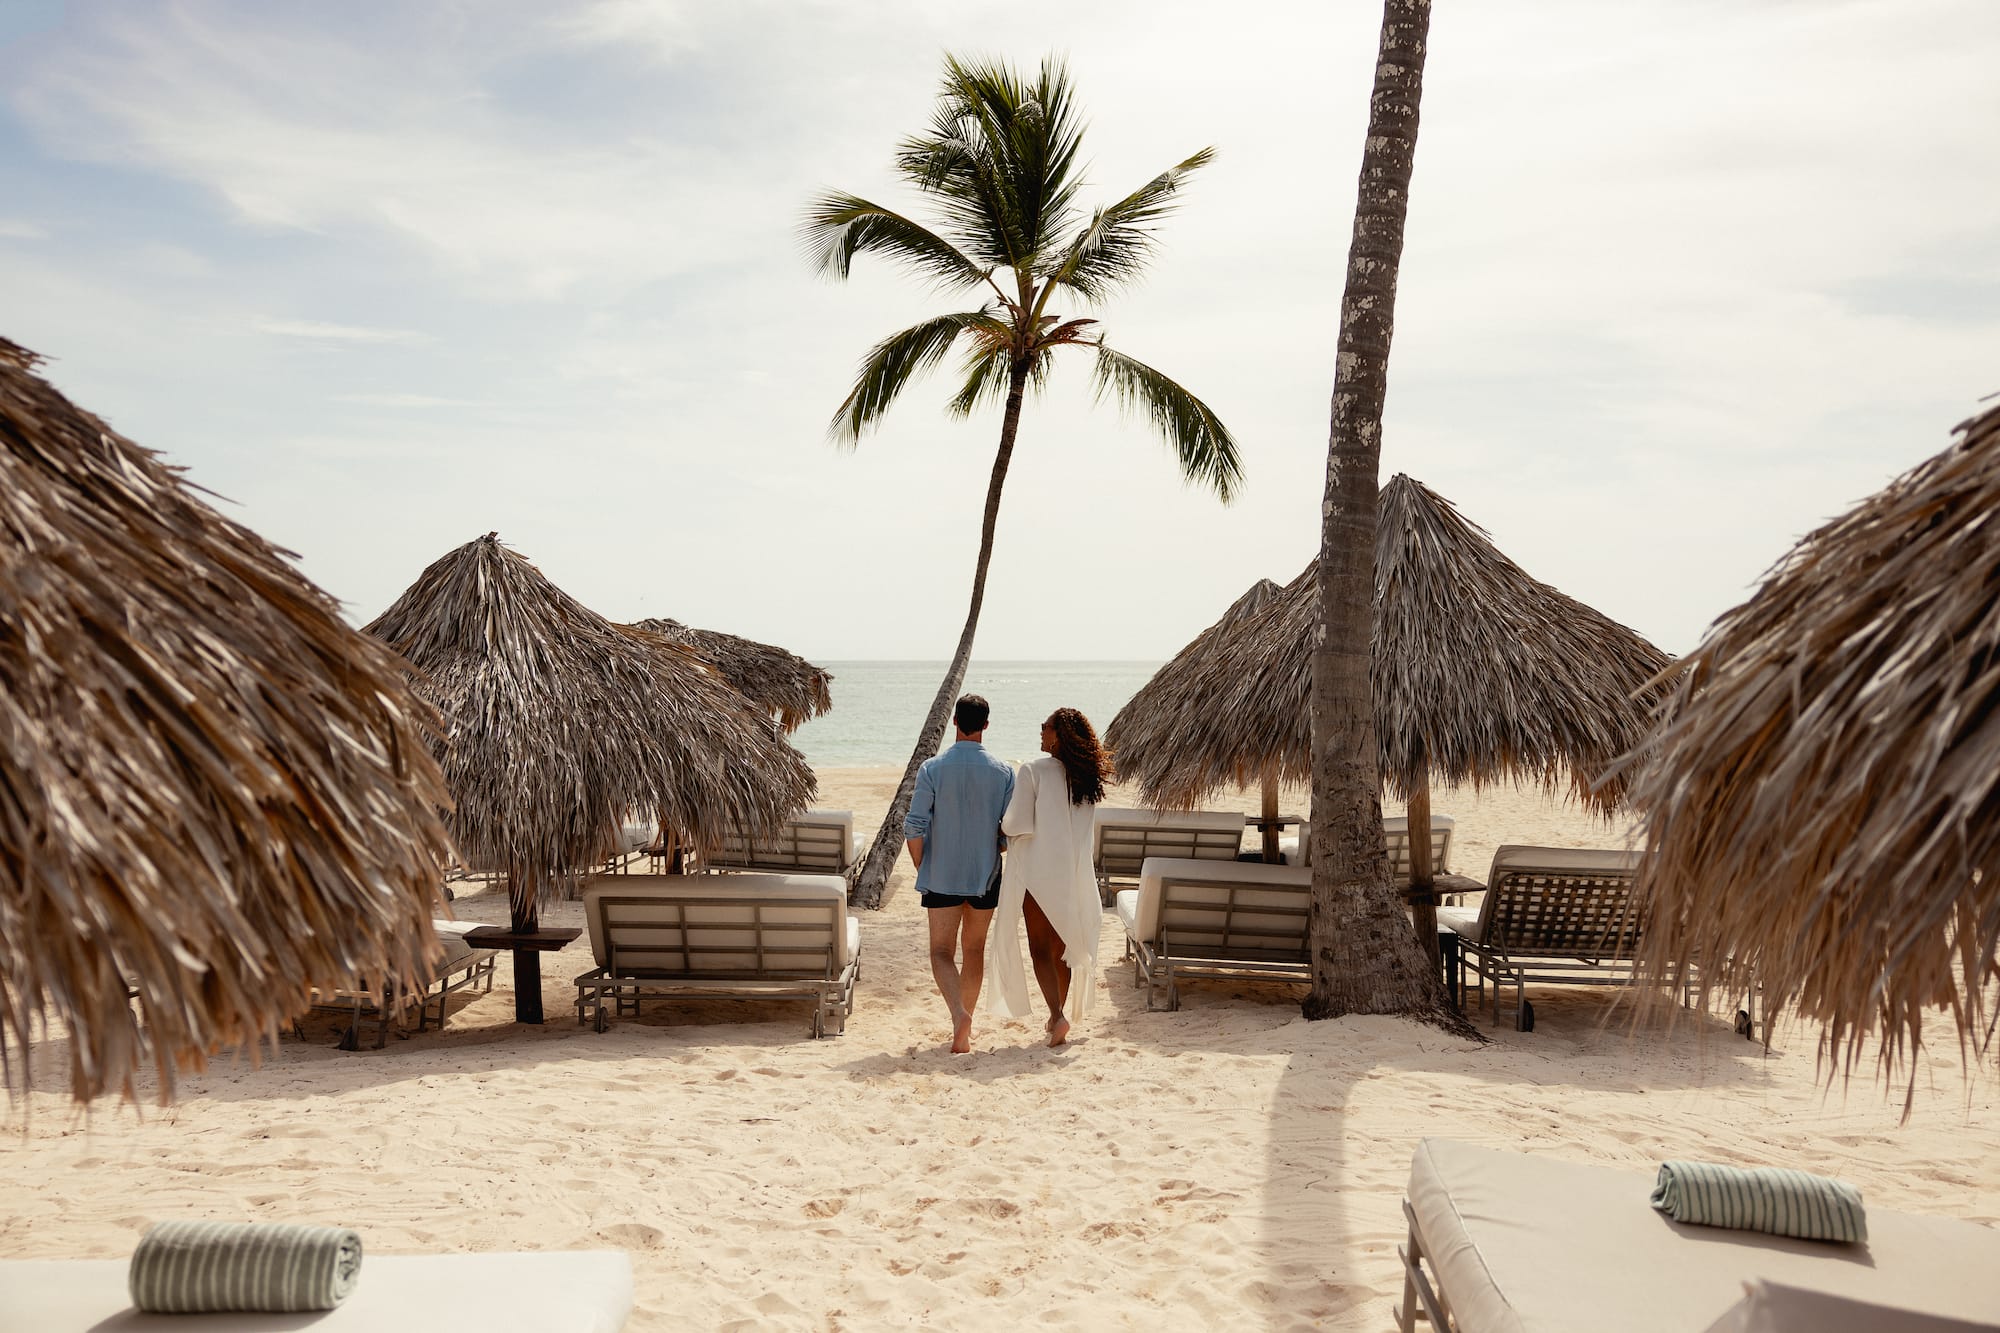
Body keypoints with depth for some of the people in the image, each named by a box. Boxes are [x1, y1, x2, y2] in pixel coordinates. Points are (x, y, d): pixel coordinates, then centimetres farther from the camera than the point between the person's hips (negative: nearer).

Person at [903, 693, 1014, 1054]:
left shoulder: (932, 769, -9)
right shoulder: (1003, 773, -4)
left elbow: (914, 827, -10)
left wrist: (920, 868, 6)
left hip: (941, 876, -2)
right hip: (985, 876, 2)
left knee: (942, 952, 3)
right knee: (974, 949, 16)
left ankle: (959, 1015, -19)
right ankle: (966, 1023, 25)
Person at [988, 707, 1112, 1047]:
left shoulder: (1033, 770, -14)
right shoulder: (1087, 776, 3)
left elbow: (1019, 824, -15)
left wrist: (1002, 825, 7)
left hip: (1038, 870, -5)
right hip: (1074, 873, 5)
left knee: (1040, 948, 2)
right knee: (1062, 946, 17)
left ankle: (1058, 1014, -13)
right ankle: (1061, 1014, 27)